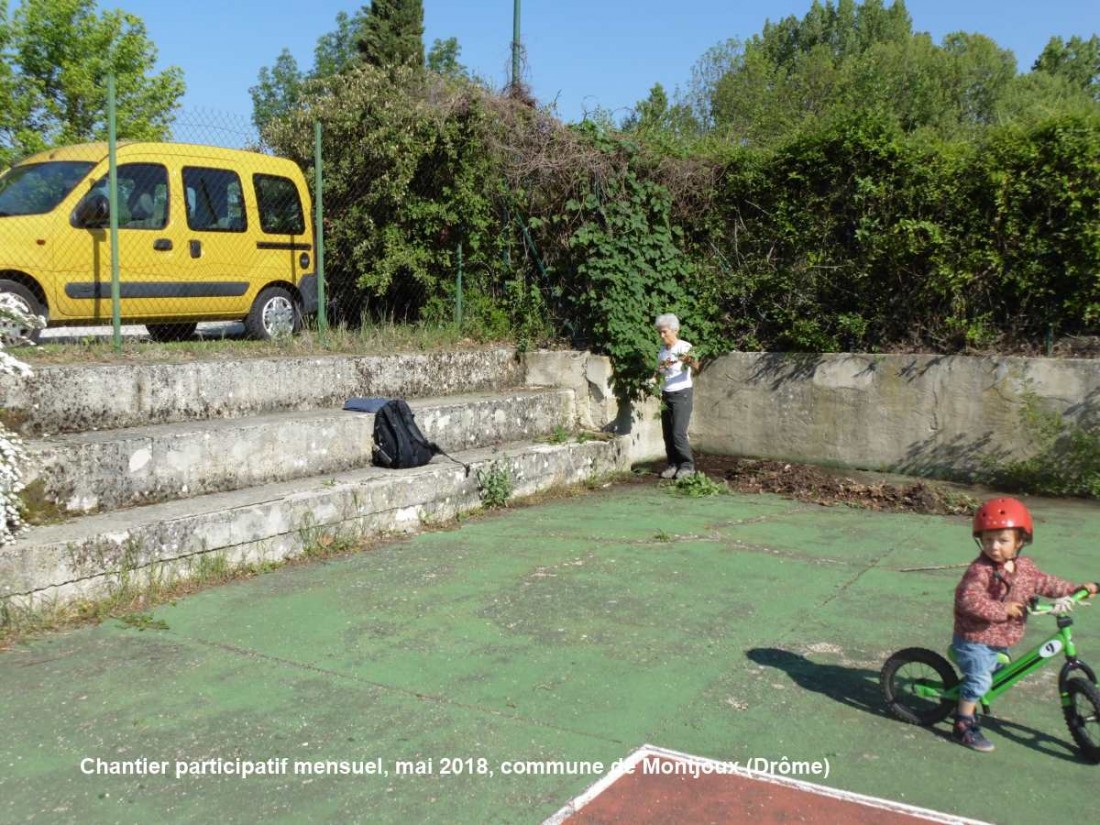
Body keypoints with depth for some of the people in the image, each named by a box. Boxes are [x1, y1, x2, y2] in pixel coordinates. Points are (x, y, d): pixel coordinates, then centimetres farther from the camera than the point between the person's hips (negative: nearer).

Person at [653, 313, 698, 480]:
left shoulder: (685, 347, -12)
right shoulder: (662, 350, 8)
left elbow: (696, 367, -29)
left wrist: (692, 362, -52)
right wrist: (654, 378, -5)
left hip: (682, 393, -6)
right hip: (666, 395, 6)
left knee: (678, 433, -12)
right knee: (667, 433, 4)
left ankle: (687, 465, 0)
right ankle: (673, 464, 14)